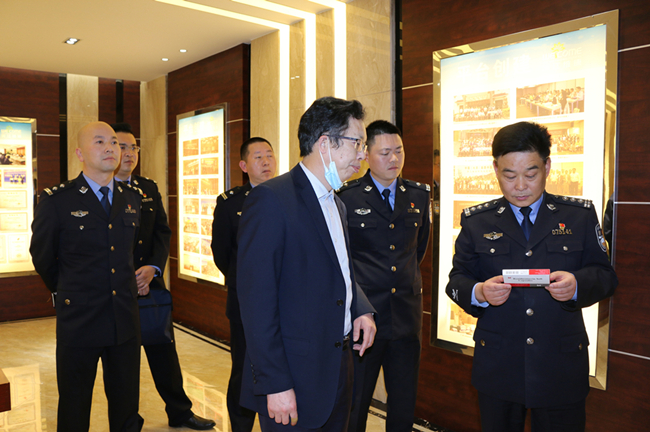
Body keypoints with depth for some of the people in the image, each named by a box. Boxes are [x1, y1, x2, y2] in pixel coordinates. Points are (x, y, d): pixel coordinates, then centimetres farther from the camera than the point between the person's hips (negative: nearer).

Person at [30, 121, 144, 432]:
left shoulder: (133, 199, 6)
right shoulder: (56, 201, -8)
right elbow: (42, 258, 5)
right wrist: (64, 294, 13)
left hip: (126, 321, 3)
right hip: (79, 321, -3)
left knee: (126, 407, 15)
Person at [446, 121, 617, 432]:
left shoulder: (580, 216, 3)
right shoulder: (476, 221, 2)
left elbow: (605, 275, 2)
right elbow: (457, 280, 1)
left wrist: (577, 284, -20)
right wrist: (479, 292, -21)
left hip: (562, 369, 0)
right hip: (497, 368, 0)